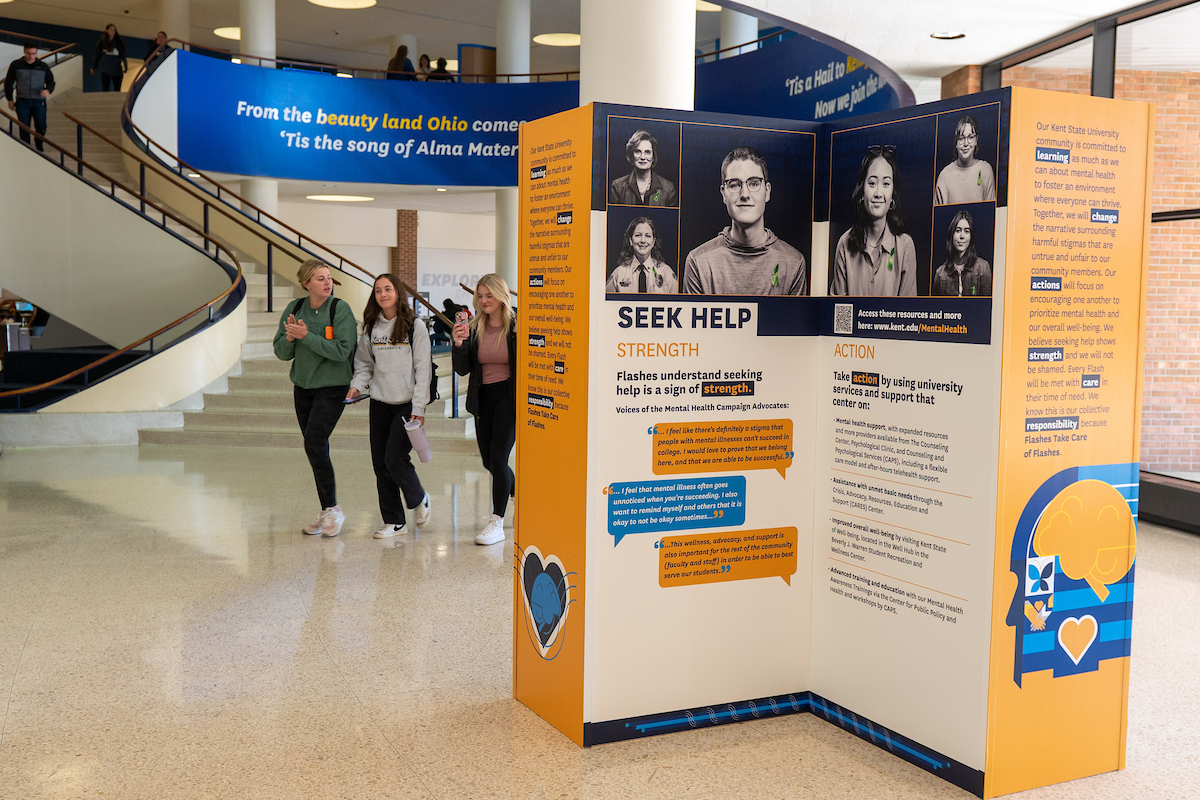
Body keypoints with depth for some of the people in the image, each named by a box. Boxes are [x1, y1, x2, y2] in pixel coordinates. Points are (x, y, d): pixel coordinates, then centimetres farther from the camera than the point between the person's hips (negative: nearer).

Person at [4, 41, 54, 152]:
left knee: (41, 127, -3)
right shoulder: (16, 65, 3)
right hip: (22, 101, 0)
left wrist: (48, 90, -11)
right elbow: (8, 83, 11)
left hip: (39, 101, 0)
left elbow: (51, 82, 13)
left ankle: (39, 146, 24)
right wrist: (10, 99, 8)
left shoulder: (43, 66, 6)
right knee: (24, 128, 0)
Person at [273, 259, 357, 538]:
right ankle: (326, 512, 19)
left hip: (332, 387, -5)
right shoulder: (295, 308, 4)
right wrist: (290, 337, -17)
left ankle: (333, 508, -3)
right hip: (303, 387, 5)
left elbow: (342, 350, -19)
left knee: (314, 443, -16)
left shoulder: (340, 309, -9)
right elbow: (282, 353, 4)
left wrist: (306, 336, -23)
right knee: (317, 449, 9)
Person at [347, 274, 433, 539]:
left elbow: (422, 369, -5)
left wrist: (418, 408, -10)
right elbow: (364, 363, 18)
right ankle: (394, 522, 14)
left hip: (407, 403, -5)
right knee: (380, 463, 4)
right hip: (380, 403, 5)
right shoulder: (371, 328, 9)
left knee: (395, 458, -12)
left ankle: (419, 500, 17)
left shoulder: (415, 327, -3)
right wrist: (357, 385, -2)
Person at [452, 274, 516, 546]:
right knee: (489, 461, 13)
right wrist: (459, 344, -16)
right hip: (483, 398, 6)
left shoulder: (517, 327, -9)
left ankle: (497, 523, 0)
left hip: (509, 397, -5)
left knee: (498, 458, -10)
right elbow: (463, 370, 0)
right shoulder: (473, 328, 2)